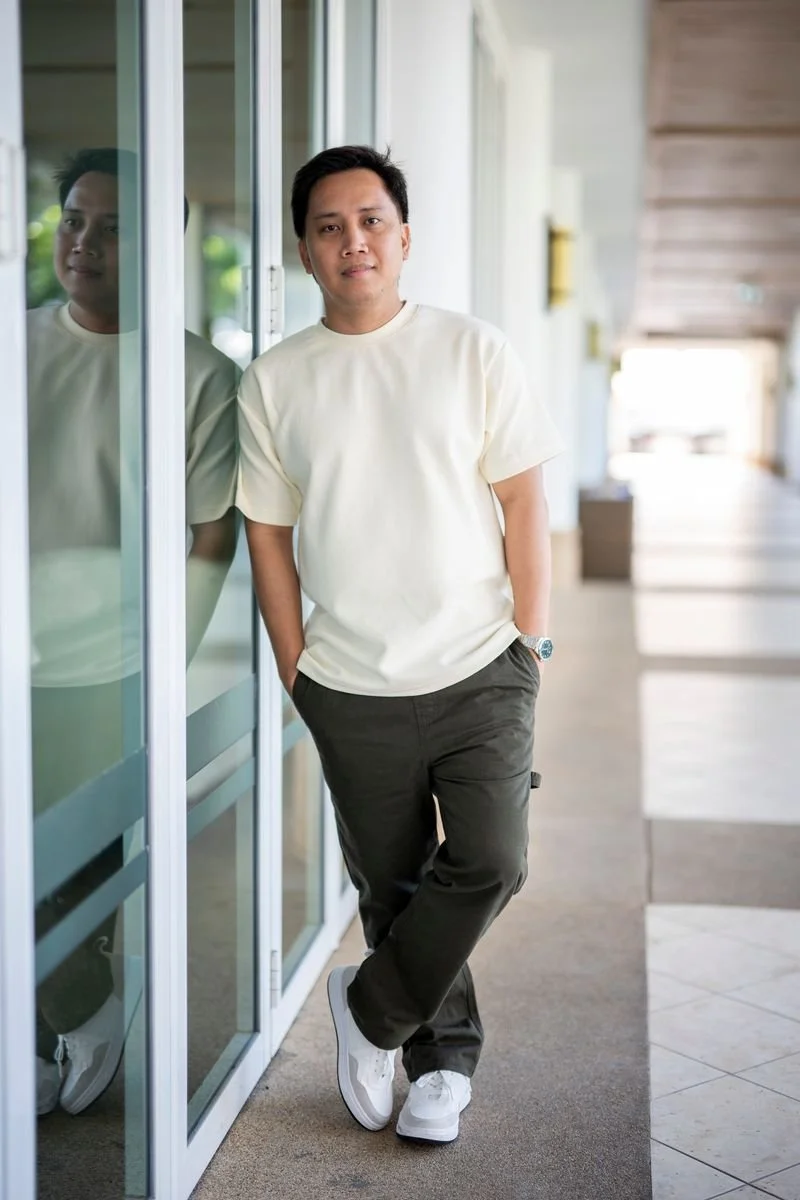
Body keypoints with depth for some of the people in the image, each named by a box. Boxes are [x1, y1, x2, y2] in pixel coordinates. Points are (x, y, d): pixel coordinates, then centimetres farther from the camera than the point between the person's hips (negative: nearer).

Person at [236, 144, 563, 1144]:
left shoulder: (472, 351, -1)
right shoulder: (273, 383, 2)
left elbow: (522, 502, 1)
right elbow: (268, 535, 6)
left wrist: (530, 641, -3)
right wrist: (296, 672, 3)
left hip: (479, 671, -1)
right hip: (351, 689, 1)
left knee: (489, 865, -11)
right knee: (392, 889, 10)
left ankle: (368, 1007, 14)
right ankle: (442, 1060, 31)